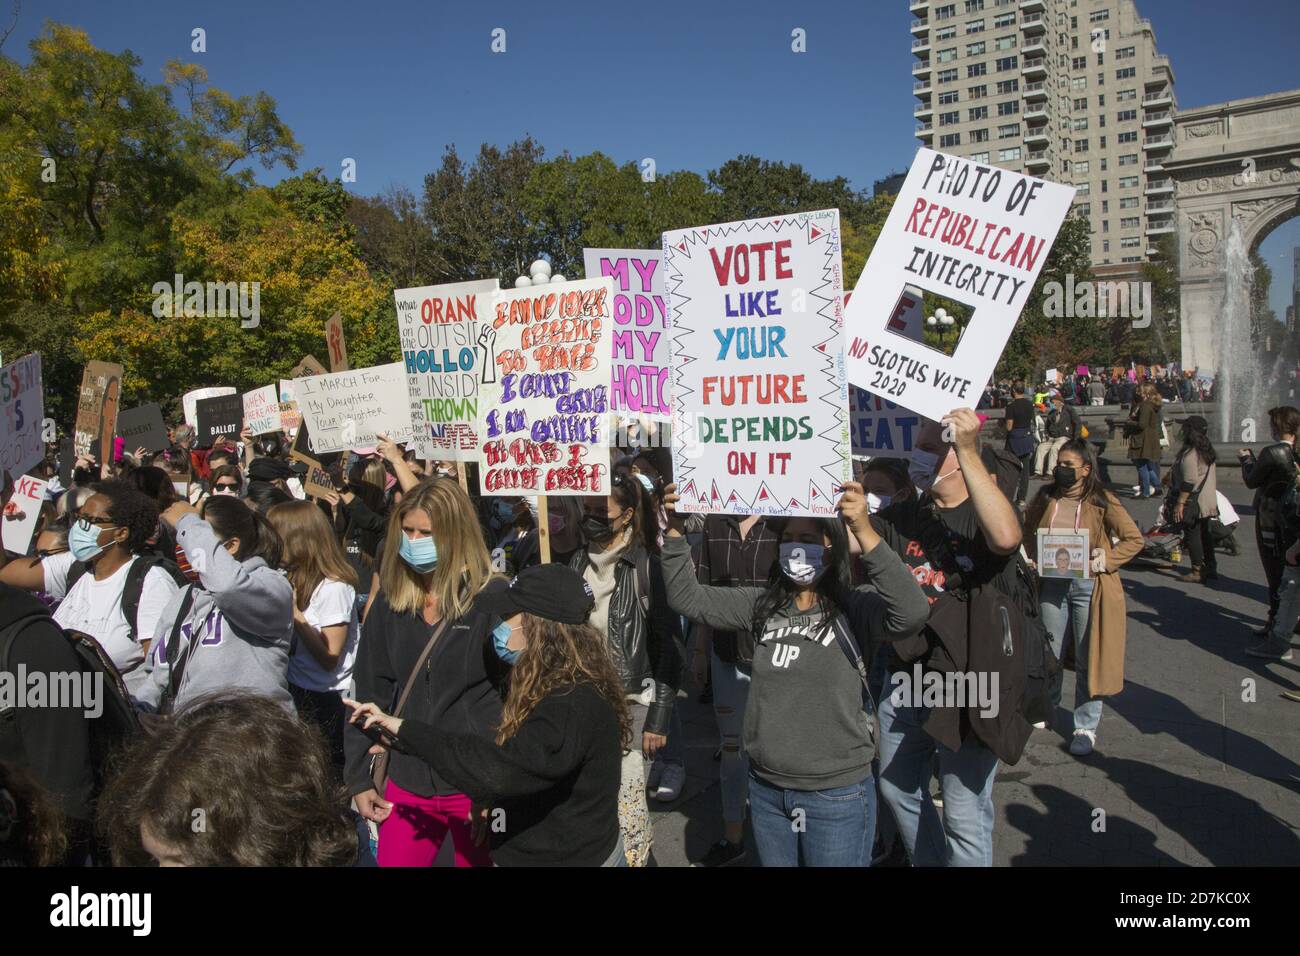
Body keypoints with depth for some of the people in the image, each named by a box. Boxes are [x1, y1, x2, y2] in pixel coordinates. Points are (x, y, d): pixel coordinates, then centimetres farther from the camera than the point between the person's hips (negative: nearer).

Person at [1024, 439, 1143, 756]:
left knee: (1088, 658, 3)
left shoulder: (1102, 502, -9)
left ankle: (1086, 726, 14)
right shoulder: (1045, 498, 3)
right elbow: (1027, 530, 19)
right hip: (1051, 584, 4)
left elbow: (1134, 539, -5)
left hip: (1089, 585, -4)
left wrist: (1106, 560, -15)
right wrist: (1034, 558, 3)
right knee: (1048, 653, 15)